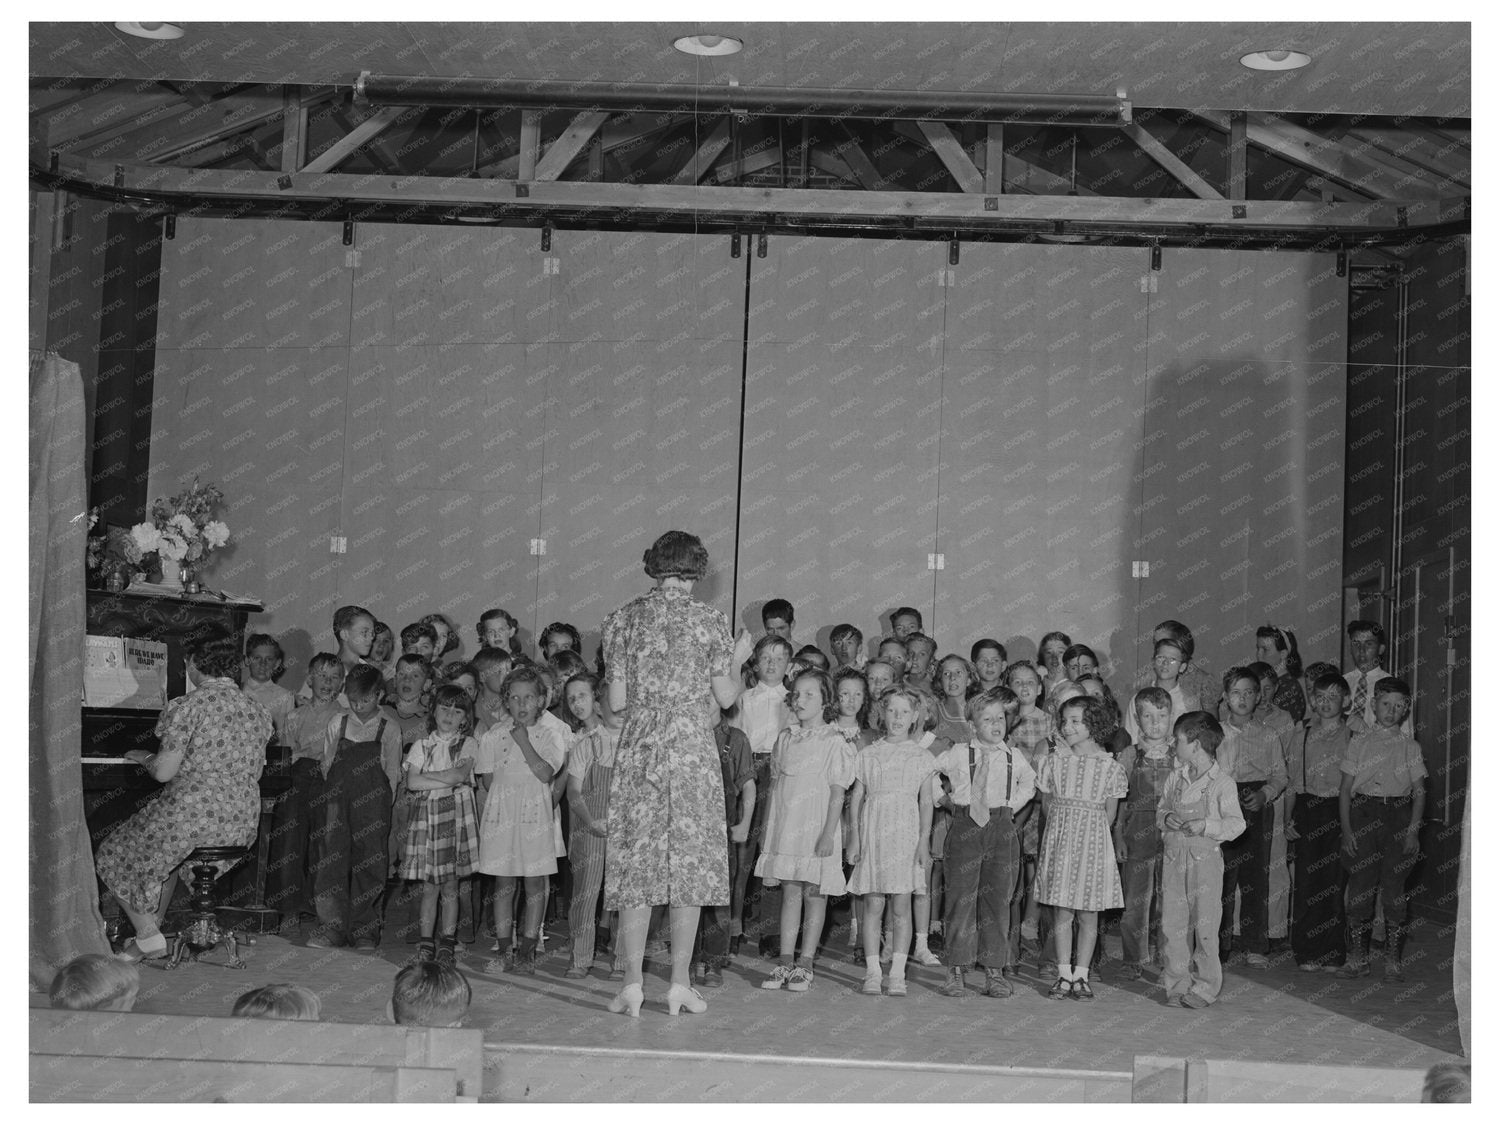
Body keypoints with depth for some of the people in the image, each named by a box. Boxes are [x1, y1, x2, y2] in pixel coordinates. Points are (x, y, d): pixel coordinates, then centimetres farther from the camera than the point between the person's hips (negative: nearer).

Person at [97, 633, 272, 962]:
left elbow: (164, 772, -13)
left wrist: (144, 757, 9)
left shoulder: (190, 705, -12)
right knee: (165, 853, 35)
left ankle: (149, 938, 12)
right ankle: (155, 924, 34)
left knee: (114, 857, 17)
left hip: (193, 817, -7)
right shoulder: (258, 710, 8)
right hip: (244, 826, 7)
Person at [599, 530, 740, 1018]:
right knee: (690, 860, 5)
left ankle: (632, 983, 5)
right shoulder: (709, 620, -1)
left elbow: (617, 701, 2)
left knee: (636, 862, 6)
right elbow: (724, 697, 1)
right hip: (692, 749, -2)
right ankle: (680, 983, 7)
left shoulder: (624, 618, 4)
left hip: (639, 749, 2)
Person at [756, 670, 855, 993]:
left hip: (816, 829, -4)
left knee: (814, 893, 2)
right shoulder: (785, 739, 10)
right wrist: (769, 824, 12)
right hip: (785, 827, 5)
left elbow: (838, 792, -9)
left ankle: (805, 964, 9)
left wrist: (828, 833, -15)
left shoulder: (834, 742, -6)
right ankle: (786, 961, 12)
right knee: (789, 892, 7)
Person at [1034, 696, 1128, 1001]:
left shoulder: (1109, 766, -3)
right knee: (1061, 912, 3)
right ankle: (1064, 975, 11)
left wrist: (1088, 833, 1)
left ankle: (1081, 975, 13)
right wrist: (1064, 827, 3)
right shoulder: (1054, 761, 4)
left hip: (1093, 841, -2)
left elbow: (1109, 813, 3)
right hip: (1059, 838, 2)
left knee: (1088, 914, 4)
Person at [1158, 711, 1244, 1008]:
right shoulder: (1176, 777, 9)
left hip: (1204, 858, -5)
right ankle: (1176, 984, 15)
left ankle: (1205, 986, 14)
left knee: (1204, 923, 1)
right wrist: (1166, 818, -4)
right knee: (1172, 922, 6)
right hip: (1173, 856, 5)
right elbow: (1161, 808, 17)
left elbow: (1236, 823, -10)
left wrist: (1206, 825, -22)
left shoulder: (1222, 783, -8)